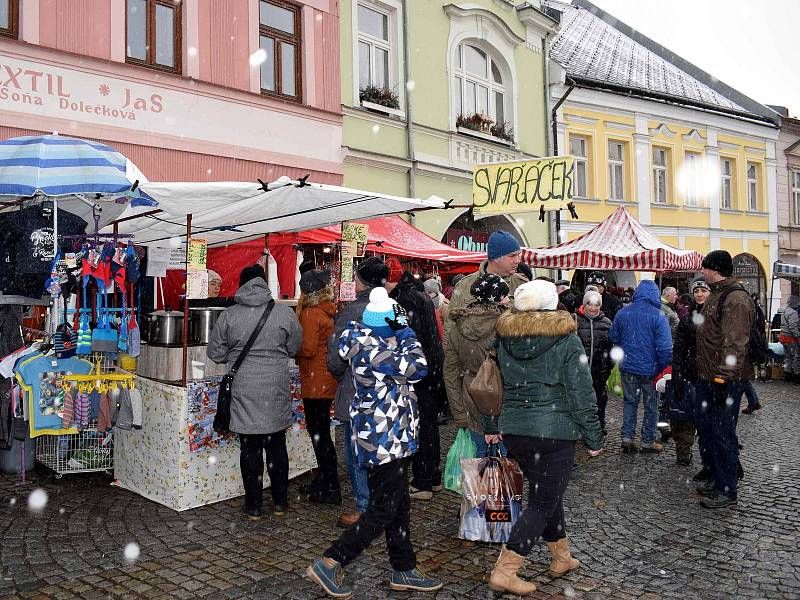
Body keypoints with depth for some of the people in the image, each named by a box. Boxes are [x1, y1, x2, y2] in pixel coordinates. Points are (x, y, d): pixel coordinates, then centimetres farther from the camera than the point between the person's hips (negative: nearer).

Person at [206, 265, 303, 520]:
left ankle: (253, 507, 17)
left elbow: (215, 353, 3)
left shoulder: (229, 315, -4)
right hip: (275, 391, 0)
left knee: (250, 449, 9)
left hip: (243, 390, 0)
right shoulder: (284, 313, -6)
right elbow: (294, 348, 5)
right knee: (277, 447, 13)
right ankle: (279, 503, 23)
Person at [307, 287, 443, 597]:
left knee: (399, 507, 17)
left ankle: (405, 570, 30)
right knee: (382, 512, 0)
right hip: (383, 441, -10)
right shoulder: (371, 349, -24)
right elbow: (415, 368, -25)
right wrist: (404, 329, -14)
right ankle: (328, 564, 9)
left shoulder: (370, 340, 7)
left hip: (392, 438, 10)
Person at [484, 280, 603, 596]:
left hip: (513, 430, 6)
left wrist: (492, 426, 21)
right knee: (543, 503, 4)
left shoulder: (504, 338, 5)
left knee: (548, 494, 22)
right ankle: (504, 572, 2)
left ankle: (561, 557, 36)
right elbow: (581, 394, -8)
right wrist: (593, 438, 0)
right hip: (554, 432, -6)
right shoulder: (567, 341, -9)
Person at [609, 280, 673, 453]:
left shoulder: (623, 313, -2)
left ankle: (627, 438, 12)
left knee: (630, 402, 17)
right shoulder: (658, 316, -15)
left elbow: (613, 337, 9)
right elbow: (664, 346, -18)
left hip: (628, 367, 3)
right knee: (651, 405, 12)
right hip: (650, 368, -3)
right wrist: (666, 367, -8)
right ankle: (648, 442, 19)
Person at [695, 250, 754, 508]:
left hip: (726, 381, -10)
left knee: (723, 434, -2)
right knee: (714, 431, 17)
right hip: (709, 378, 10)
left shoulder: (736, 299, -17)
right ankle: (718, 480, 29)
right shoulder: (717, 295, 16)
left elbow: (735, 344, -23)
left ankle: (727, 491, 8)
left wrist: (723, 379, -24)